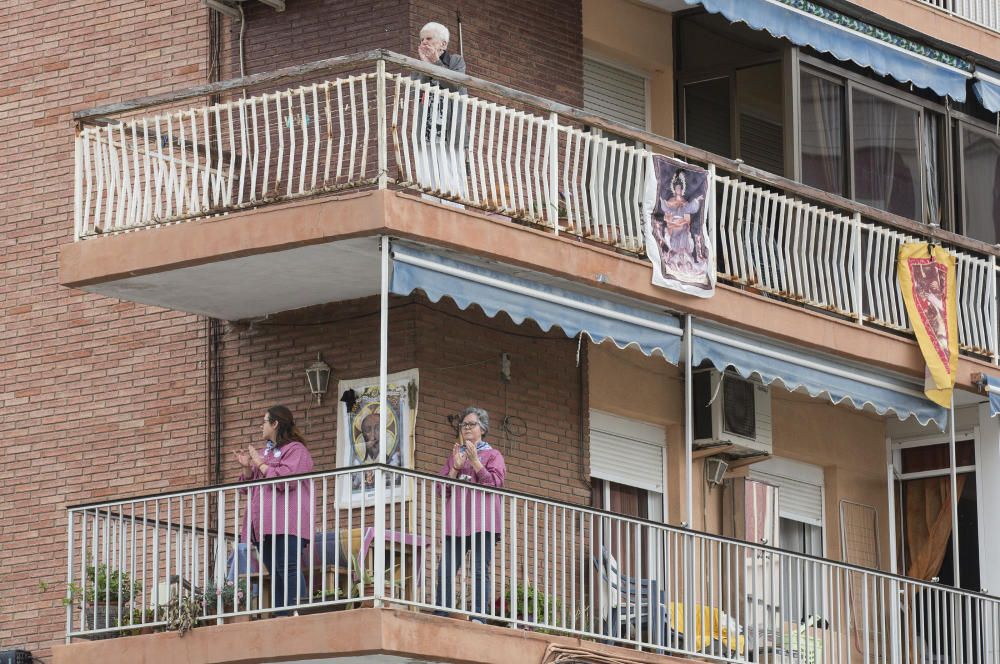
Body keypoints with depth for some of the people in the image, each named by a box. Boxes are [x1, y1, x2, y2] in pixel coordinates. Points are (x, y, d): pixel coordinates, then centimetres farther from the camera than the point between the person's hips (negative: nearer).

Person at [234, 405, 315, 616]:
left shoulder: (295, 450, 0)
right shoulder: (265, 452, 27)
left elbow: (286, 479, -15)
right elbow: (249, 486, 30)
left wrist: (261, 464, -5)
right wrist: (247, 468, 10)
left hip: (285, 525, -9)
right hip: (264, 526, 9)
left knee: (287, 570, -17)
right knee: (277, 575, 4)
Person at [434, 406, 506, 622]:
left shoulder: (493, 455, 11)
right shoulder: (454, 455, 23)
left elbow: (495, 483, -3)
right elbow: (442, 489, 16)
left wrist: (475, 462, -9)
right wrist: (455, 467, 0)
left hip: (481, 522, -4)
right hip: (456, 521, 4)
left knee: (480, 571, -10)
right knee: (446, 570, -6)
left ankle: (479, 616, -12)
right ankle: (441, 616, -7)